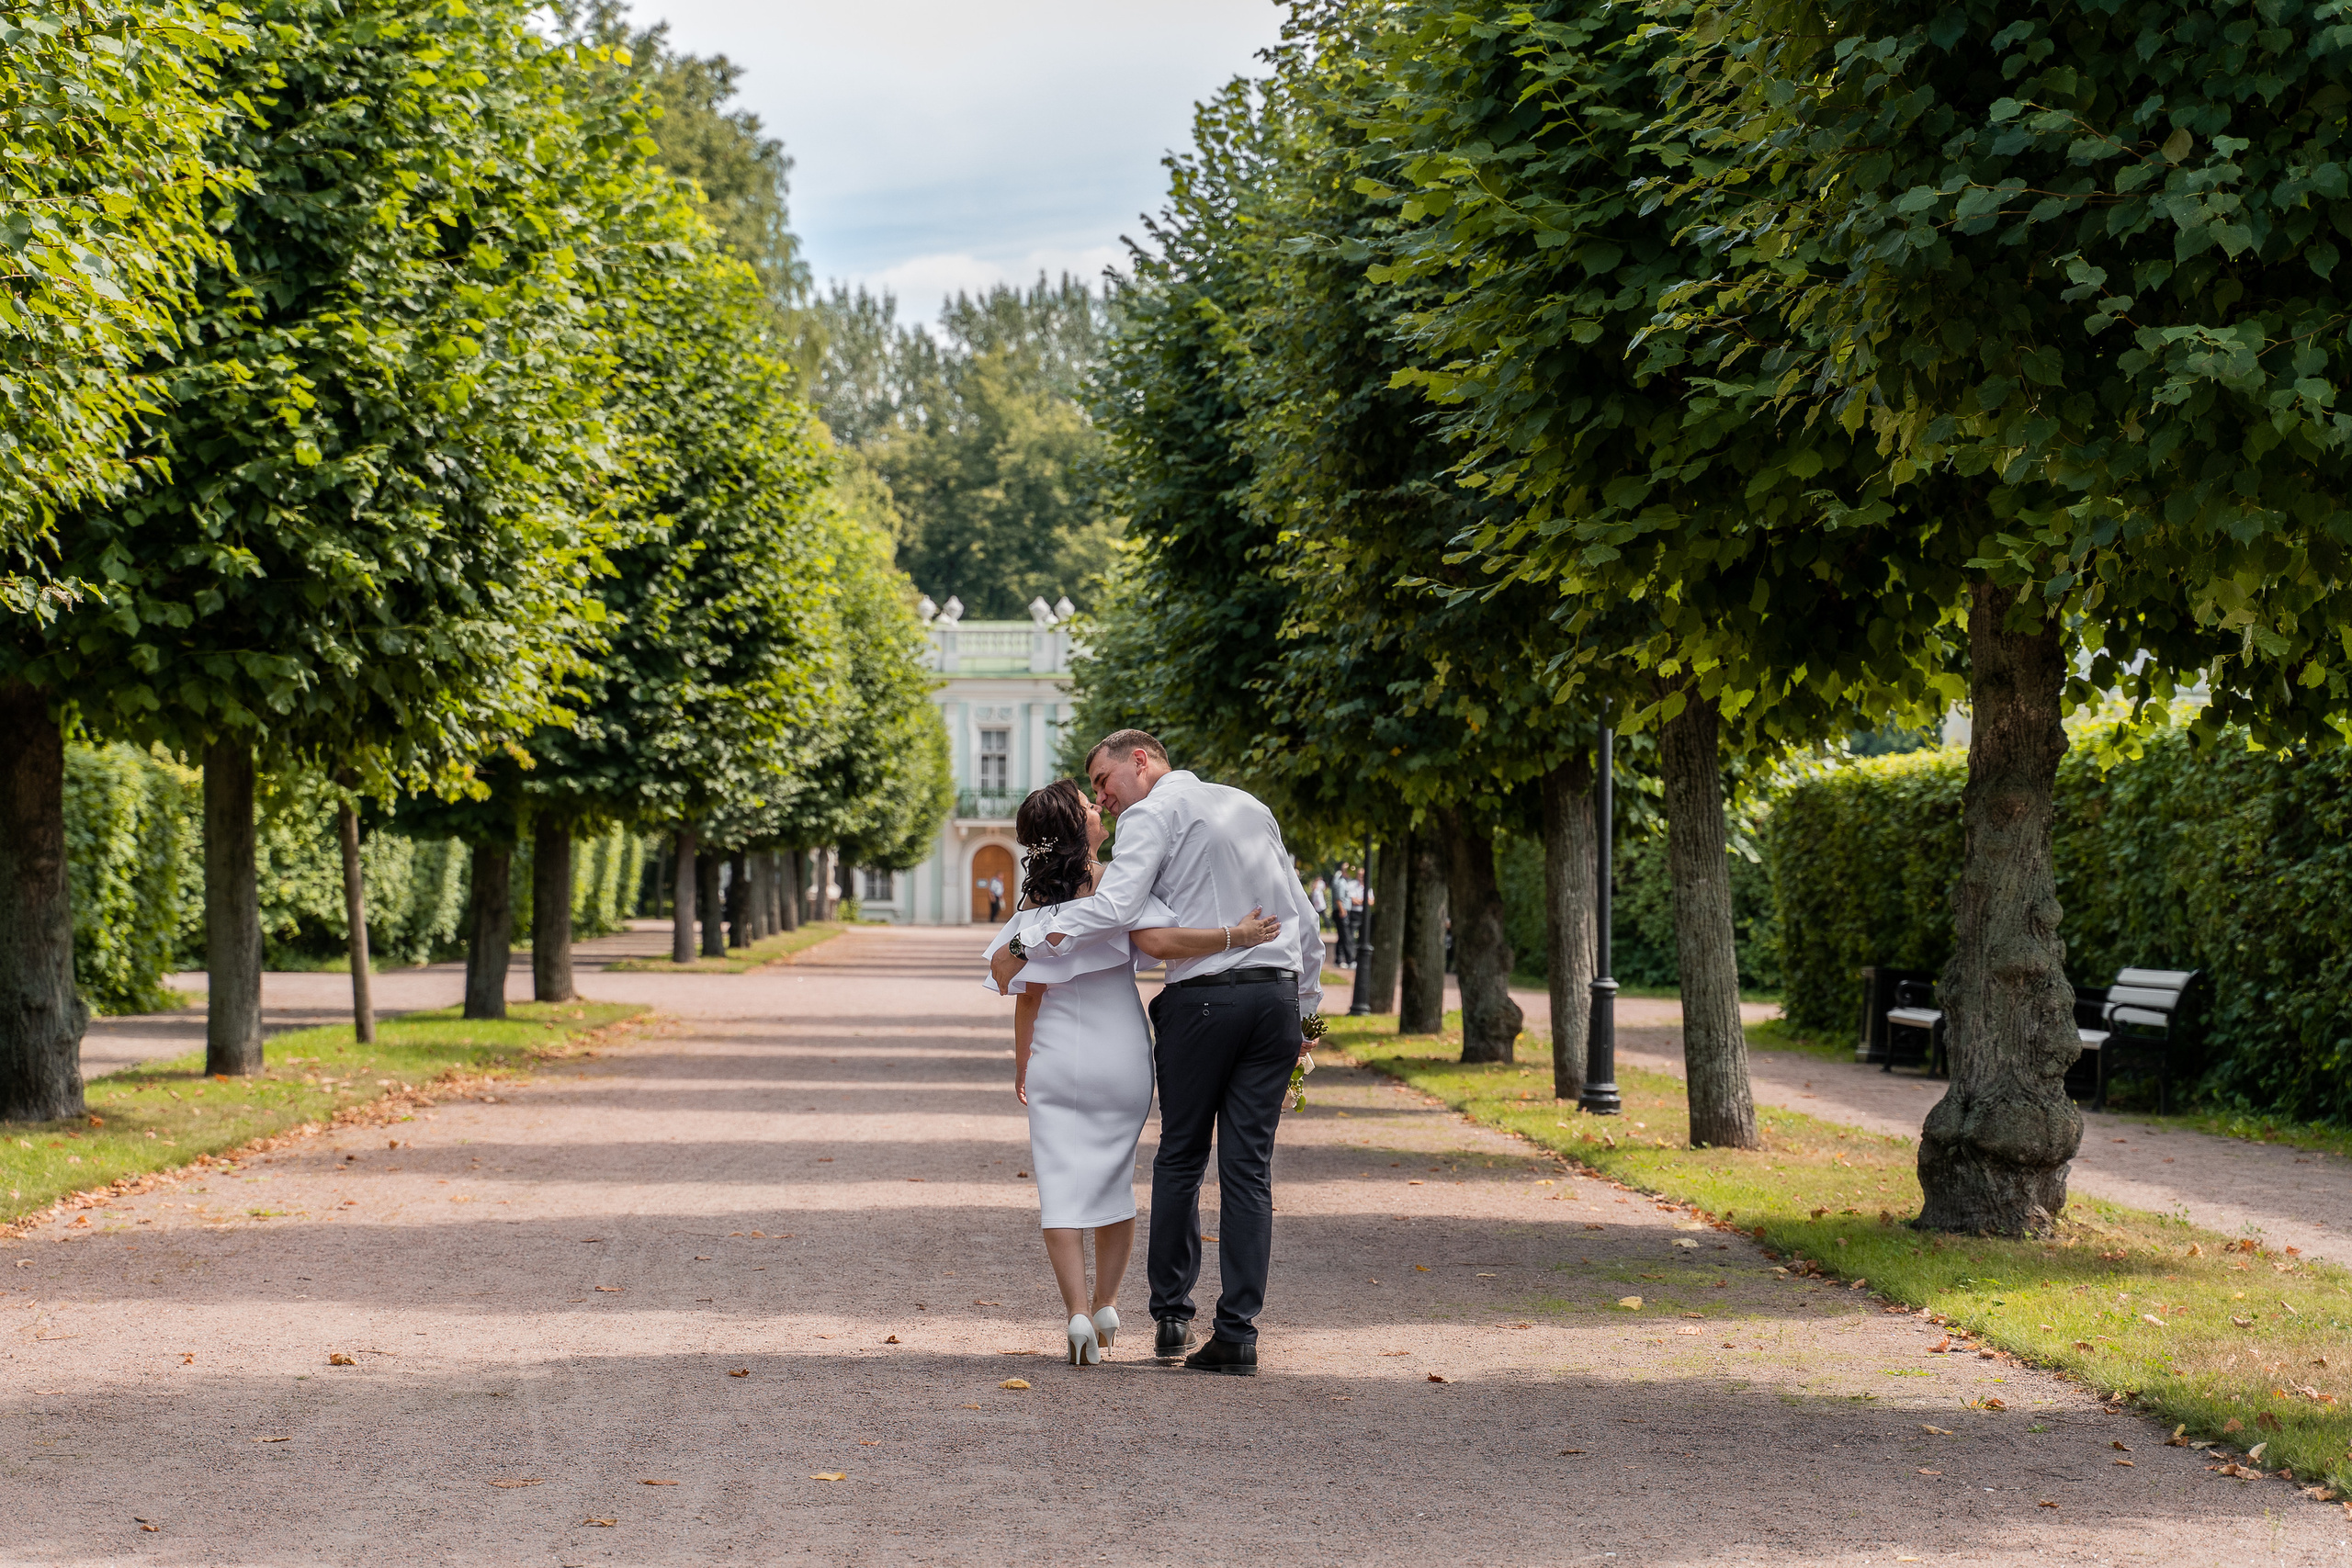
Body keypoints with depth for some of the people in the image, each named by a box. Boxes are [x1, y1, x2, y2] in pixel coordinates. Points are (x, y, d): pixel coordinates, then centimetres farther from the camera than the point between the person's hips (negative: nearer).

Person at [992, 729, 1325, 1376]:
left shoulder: (1152, 814, -1)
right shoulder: (1251, 806, 20)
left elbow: (1114, 907, -18)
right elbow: (1305, 921, 21)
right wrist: (1307, 1009, 24)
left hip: (1203, 1000, -5)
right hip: (1279, 995, 5)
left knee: (1180, 1159, 10)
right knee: (1248, 1167, 3)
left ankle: (1172, 1316, 12)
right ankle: (1238, 1331, 0)